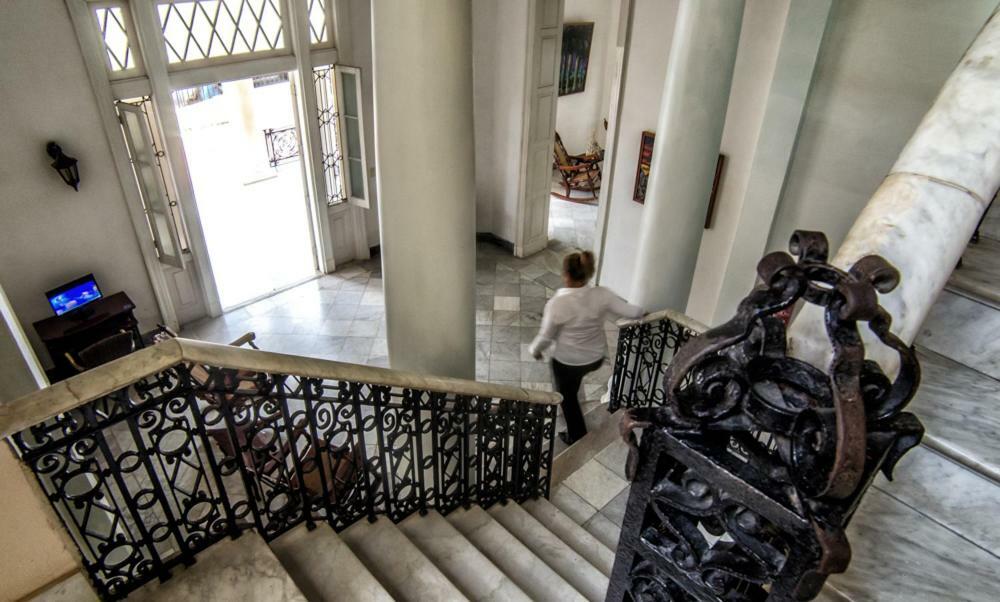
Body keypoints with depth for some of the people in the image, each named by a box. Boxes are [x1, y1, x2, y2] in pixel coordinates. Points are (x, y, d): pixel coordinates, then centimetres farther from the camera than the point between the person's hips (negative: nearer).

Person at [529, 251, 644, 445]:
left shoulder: (557, 303, -28)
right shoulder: (601, 295, -19)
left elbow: (545, 337, -17)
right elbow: (633, 312, -13)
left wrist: (534, 349, 4)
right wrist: (641, 312, 11)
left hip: (567, 362, -5)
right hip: (596, 358, 5)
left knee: (567, 397, 24)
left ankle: (577, 438, 40)